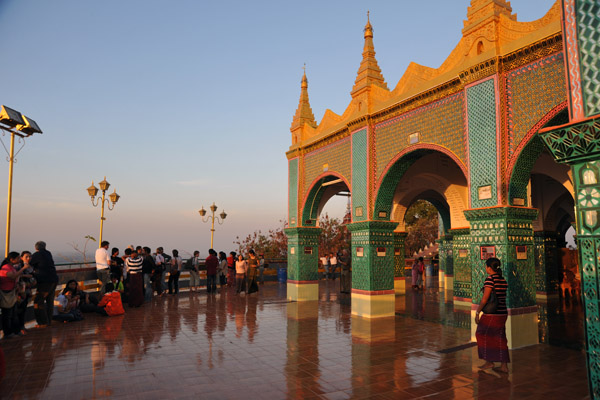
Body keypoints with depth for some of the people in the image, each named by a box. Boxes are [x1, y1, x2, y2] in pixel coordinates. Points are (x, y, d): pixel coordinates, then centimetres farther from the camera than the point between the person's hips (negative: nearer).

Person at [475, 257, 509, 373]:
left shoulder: (490, 278, -15)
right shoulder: (503, 280, 8)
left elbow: (484, 299, -17)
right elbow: (502, 297, 13)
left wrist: (477, 312, -11)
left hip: (491, 314, -7)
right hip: (503, 313, 7)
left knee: (483, 335, 10)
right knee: (500, 338, 13)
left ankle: (489, 361, 15)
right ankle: (504, 365, 14)